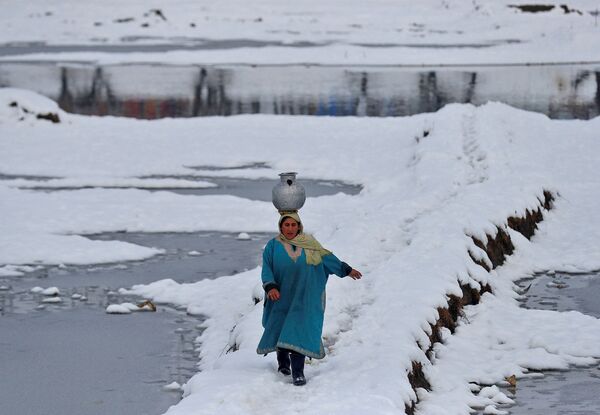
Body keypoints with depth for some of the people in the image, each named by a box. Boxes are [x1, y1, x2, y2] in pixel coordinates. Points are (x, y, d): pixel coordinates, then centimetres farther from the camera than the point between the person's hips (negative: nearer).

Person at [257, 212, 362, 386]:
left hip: (303, 298, -1)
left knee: (299, 332, -11)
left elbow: (327, 258, 15)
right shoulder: (273, 246, -1)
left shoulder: (309, 244, 3)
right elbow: (267, 269, -6)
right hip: (281, 297, 1)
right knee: (280, 329, 12)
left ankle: (297, 372, -13)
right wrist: (270, 287, -23)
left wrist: (347, 270, 22)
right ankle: (283, 361, 39)